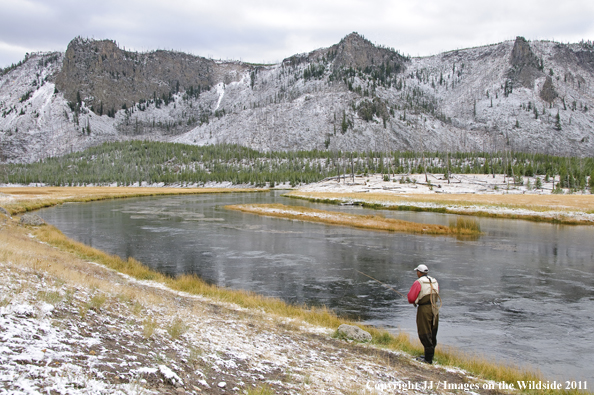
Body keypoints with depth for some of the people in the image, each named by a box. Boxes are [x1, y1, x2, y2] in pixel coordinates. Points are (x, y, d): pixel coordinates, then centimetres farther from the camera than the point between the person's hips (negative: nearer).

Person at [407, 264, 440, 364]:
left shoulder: (418, 282, -11)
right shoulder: (434, 281, 11)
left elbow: (411, 297, -13)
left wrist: (414, 301, 10)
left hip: (424, 309, -7)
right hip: (435, 309, 7)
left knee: (424, 334, -1)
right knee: (433, 333, 15)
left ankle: (428, 358, -1)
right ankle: (430, 355, 25)